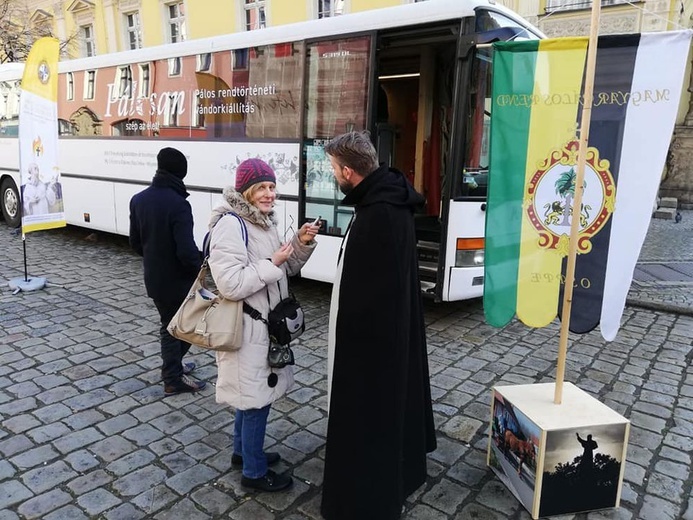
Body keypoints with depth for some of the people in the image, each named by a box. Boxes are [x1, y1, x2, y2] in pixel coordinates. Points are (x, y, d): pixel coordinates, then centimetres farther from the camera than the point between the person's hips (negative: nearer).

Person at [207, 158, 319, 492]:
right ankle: (254, 472, 23)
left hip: (265, 324, 9)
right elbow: (230, 284, -29)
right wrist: (272, 263, -24)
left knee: (252, 394, 22)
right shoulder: (230, 225, -21)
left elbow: (286, 269, 13)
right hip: (247, 329, -9)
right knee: (256, 397, 4)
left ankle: (243, 451, 42)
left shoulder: (264, 221, 7)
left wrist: (302, 243, -3)